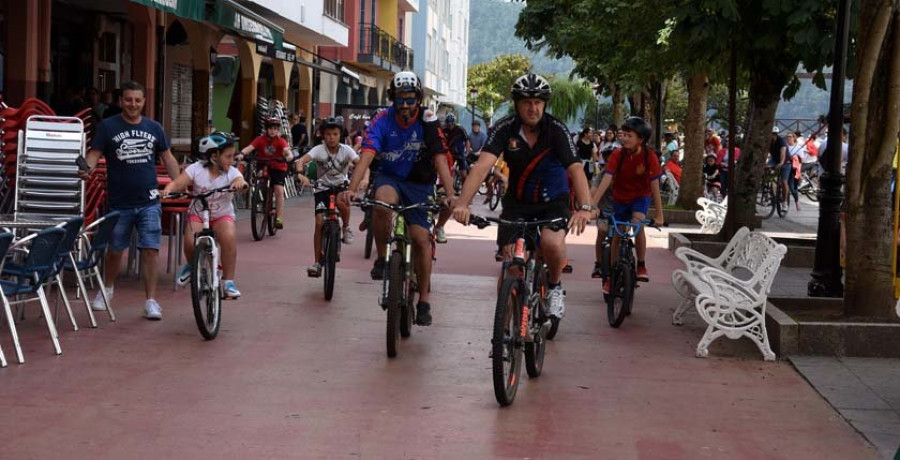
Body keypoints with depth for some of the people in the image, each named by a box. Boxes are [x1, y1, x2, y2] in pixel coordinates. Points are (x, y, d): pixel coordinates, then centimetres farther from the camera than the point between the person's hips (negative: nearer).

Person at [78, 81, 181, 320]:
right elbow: (94, 153, -8)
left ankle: (151, 300, 1)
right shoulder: (108, 126, -2)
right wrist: (87, 168, -29)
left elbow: (168, 158, 11)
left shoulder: (154, 128, 6)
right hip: (119, 203, -1)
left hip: (148, 202, 1)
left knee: (151, 250, -6)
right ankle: (107, 288, 39)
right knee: (115, 250, 15)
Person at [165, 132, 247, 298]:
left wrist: (240, 183, -54)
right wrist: (167, 190, -39)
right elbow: (178, 183, -18)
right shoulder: (196, 169, -11)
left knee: (229, 237, -31)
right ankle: (192, 265, 13)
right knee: (190, 241, -26)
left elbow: (241, 181, -31)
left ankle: (229, 281, -17)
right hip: (198, 214, 0)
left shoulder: (231, 172, -10)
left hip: (222, 215, 0)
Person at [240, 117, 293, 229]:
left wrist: (289, 156, -51)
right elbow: (250, 147, -22)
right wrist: (241, 154, -42)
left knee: (279, 190, -16)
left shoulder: (280, 141, -9)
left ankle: (278, 218, -12)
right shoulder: (261, 139, -8)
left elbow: (287, 150, -27)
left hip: (278, 167, -2)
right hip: (264, 167, 2)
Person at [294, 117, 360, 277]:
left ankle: (346, 228, -4)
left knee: (342, 202, -37)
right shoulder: (319, 150, -13)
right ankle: (317, 262, -1)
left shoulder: (346, 150, -12)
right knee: (319, 223, -10)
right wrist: (301, 175, -48)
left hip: (341, 185, -1)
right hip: (322, 187, 1)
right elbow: (302, 161, -28)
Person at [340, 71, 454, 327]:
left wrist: (451, 196, -37)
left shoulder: (428, 122, -16)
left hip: (420, 183, 0)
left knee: (421, 239, -8)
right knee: (382, 203, -35)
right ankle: (382, 258, -13)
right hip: (390, 177, 0)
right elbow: (367, 156, -27)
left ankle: (424, 300, 7)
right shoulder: (383, 121, -16)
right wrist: (352, 189, -42)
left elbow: (441, 160, -24)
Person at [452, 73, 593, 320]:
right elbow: (483, 165, -29)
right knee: (510, 261, -6)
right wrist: (462, 203, -44)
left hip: (553, 201, -2)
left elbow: (575, 168, -29)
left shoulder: (556, 129, -18)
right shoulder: (505, 129, -16)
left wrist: (584, 207, -46)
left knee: (552, 243, -29)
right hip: (517, 202, 2)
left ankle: (554, 286, 1)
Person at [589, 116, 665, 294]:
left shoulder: (650, 156, -22)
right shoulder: (618, 154, -21)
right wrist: (591, 204, -36)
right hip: (621, 197, 2)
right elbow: (606, 180, -26)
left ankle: (641, 265, -11)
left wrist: (659, 215, -18)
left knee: (638, 222, -28)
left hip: (641, 196, -2)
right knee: (617, 234, 5)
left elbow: (654, 186, -18)